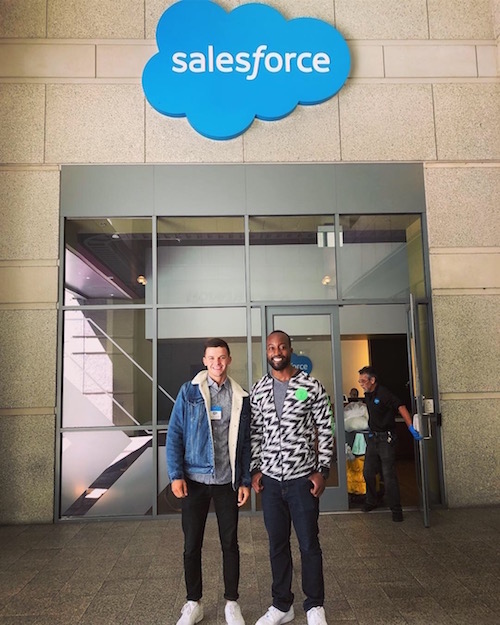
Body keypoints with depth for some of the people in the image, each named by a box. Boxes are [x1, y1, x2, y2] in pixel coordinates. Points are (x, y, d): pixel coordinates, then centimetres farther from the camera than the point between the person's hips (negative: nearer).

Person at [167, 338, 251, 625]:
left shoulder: (241, 397, 1)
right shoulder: (189, 392, -4)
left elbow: (246, 443, 4)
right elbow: (175, 434, -4)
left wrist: (245, 480, 1)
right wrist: (176, 475, -11)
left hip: (227, 482, 1)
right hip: (195, 480, -1)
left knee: (230, 544, 12)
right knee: (192, 544, 11)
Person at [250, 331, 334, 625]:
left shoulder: (312, 386, -6)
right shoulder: (258, 390, 4)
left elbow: (326, 430, -4)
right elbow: (255, 432, 8)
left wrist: (322, 471, -8)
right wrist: (255, 470, 3)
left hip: (303, 478, -3)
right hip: (270, 479, 3)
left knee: (309, 544, 8)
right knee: (277, 543, 15)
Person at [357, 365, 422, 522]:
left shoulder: (384, 394, -17)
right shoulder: (367, 395, 7)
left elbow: (401, 408, -23)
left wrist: (412, 428, -30)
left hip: (386, 438, -8)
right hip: (372, 437, 8)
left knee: (389, 474, -5)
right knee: (368, 472, 12)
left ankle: (396, 509, 7)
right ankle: (371, 502, 30)